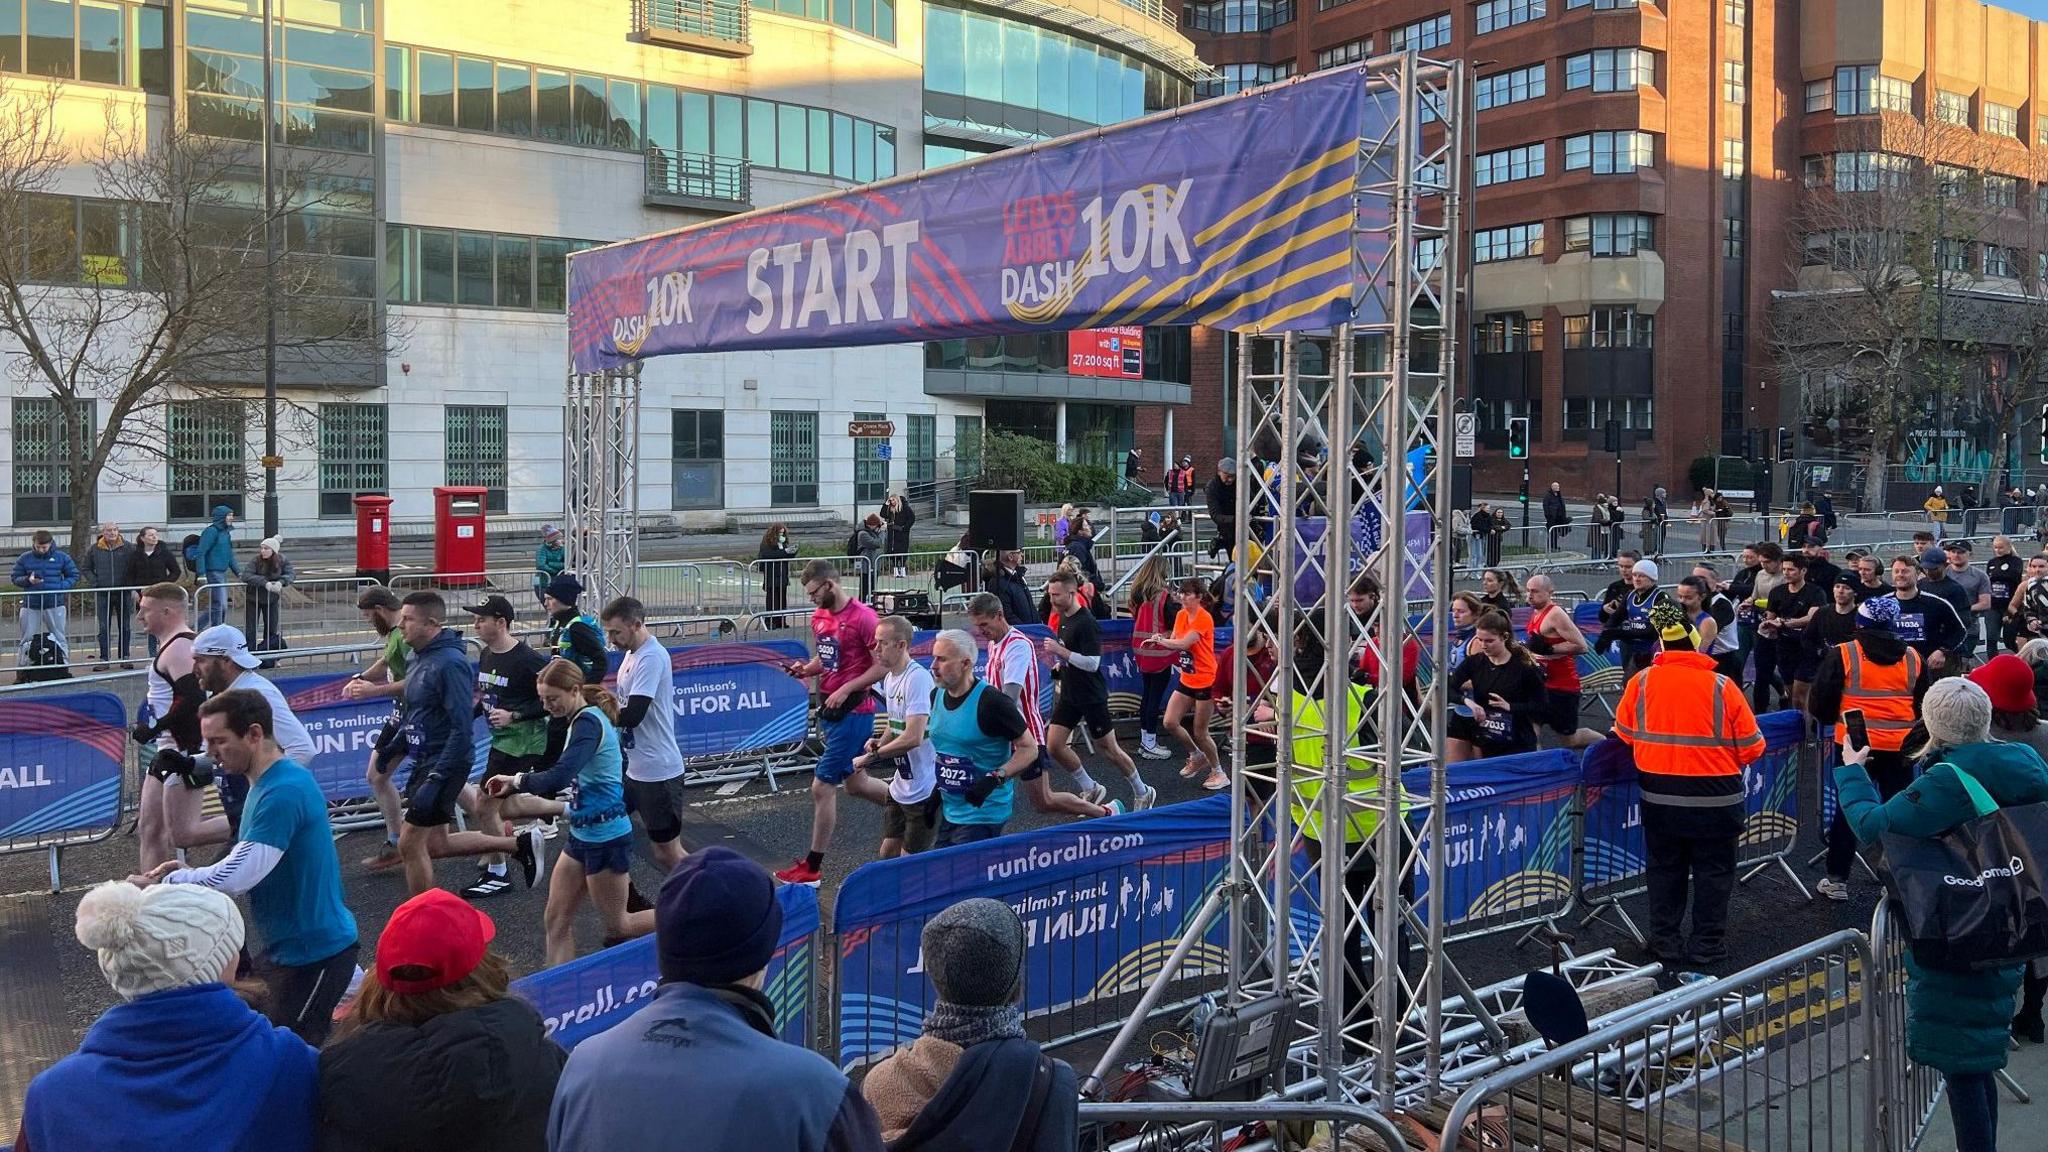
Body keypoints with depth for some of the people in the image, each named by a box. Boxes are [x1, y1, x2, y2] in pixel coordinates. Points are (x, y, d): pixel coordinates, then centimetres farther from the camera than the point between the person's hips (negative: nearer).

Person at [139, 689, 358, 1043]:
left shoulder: (284, 792, -24)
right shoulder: (266, 784, 8)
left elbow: (235, 878, -26)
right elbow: (244, 867, 16)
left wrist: (163, 884, -13)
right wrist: (186, 873, 1)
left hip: (315, 951, -10)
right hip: (287, 944, 10)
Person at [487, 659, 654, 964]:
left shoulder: (588, 723, -21)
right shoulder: (578, 721, 9)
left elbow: (558, 777, -34)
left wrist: (517, 781, -17)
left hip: (605, 836, -9)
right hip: (583, 834, 9)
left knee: (617, 928, 5)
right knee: (556, 921, 7)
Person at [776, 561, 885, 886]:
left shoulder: (862, 618, -18)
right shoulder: (819, 616, 8)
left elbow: (883, 666, -16)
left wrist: (845, 690, -20)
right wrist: (806, 668, -1)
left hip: (853, 710, -9)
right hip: (829, 707, 9)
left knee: (822, 787, -5)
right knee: (853, 779, 20)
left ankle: (812, 867, 6)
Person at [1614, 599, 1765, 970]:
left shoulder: (1640, 682, -7)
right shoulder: (1722, 686, -13)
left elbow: (1624, 734, 6)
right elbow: (1751, 748, -7)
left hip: (1659, 797, 2)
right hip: (1714, 799, -2)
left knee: (1664, 869, 16)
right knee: (1712, 871, 12)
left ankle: (1665, 941, 22)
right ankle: (1707, 946, 18)